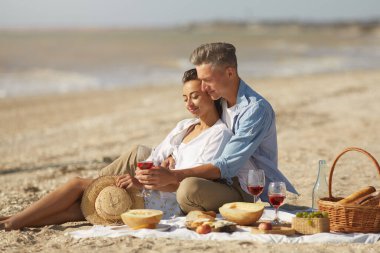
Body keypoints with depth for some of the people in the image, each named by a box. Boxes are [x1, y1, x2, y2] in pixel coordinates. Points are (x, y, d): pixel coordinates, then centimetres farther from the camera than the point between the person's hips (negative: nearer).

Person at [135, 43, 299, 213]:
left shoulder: (256, 109, -19)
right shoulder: (219, 100, 7)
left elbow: (226, 166, -24)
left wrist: (173, 176, -30)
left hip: (252, 195, -8)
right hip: (228, 184, 9)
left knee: (190, 187, -33)